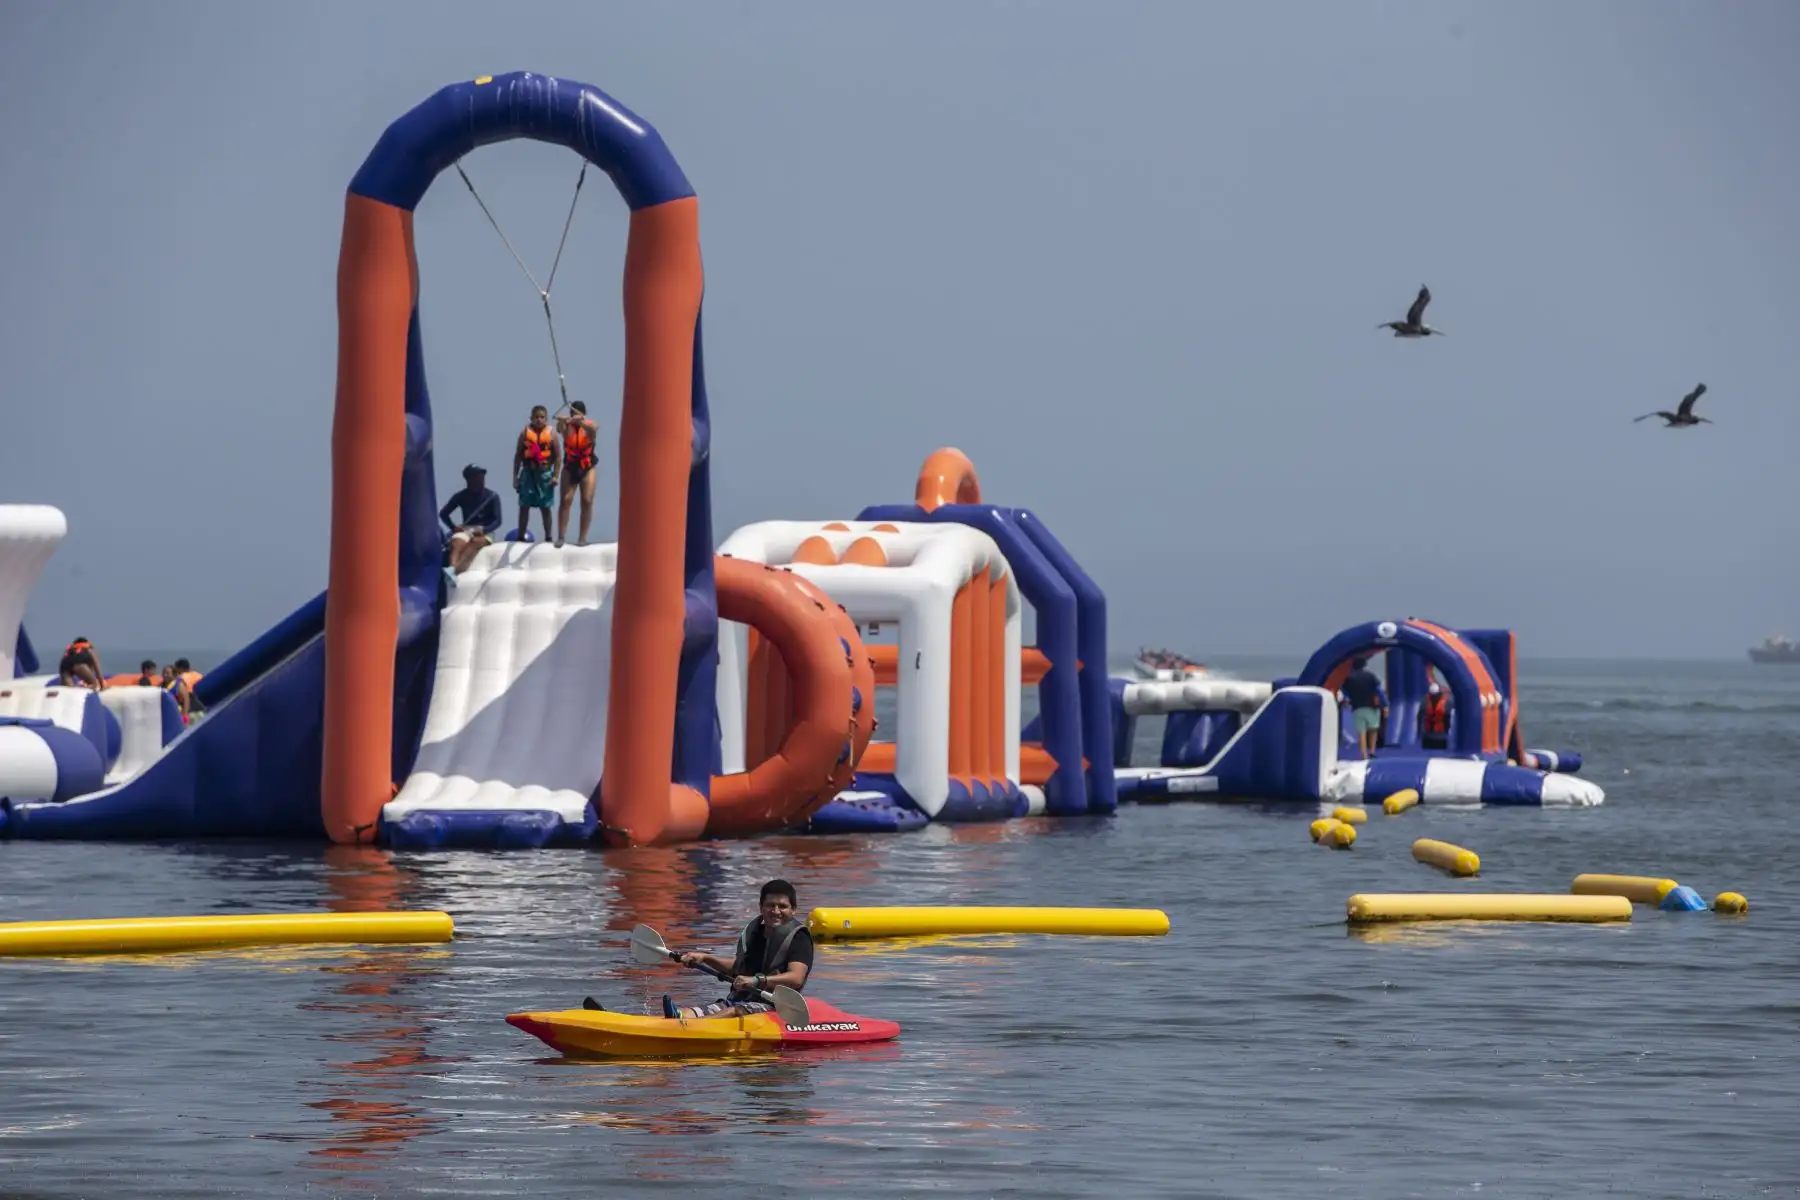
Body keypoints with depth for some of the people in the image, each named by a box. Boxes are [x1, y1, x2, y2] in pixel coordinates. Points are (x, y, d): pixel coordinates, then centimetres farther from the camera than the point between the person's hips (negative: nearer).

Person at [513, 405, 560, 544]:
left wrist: (555, 475, -8)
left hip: (544, 473, -1)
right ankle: (521, 537, 9)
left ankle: (548, 537, 10)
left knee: (545, 507, 4)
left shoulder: (551, 433, -2)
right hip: (528, 472, 1)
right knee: (524, 506, 3)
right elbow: (518, 455, 6)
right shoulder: (525, 432, 2)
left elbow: (558, 455, -1)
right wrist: (515, 476, 3)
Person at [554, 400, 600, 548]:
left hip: (587, 468, 0)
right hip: (570, 468, 0)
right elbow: (560, 430, -32)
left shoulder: (589, 426, -10)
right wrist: (562, 422, -57)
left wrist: (581, 421, -56)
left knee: (587, 501, -4)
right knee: (566, 500, -6)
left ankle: (583, 537, 1)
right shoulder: (567, 426, -9)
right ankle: (561, 536, -6)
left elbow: (593, 429, -35)